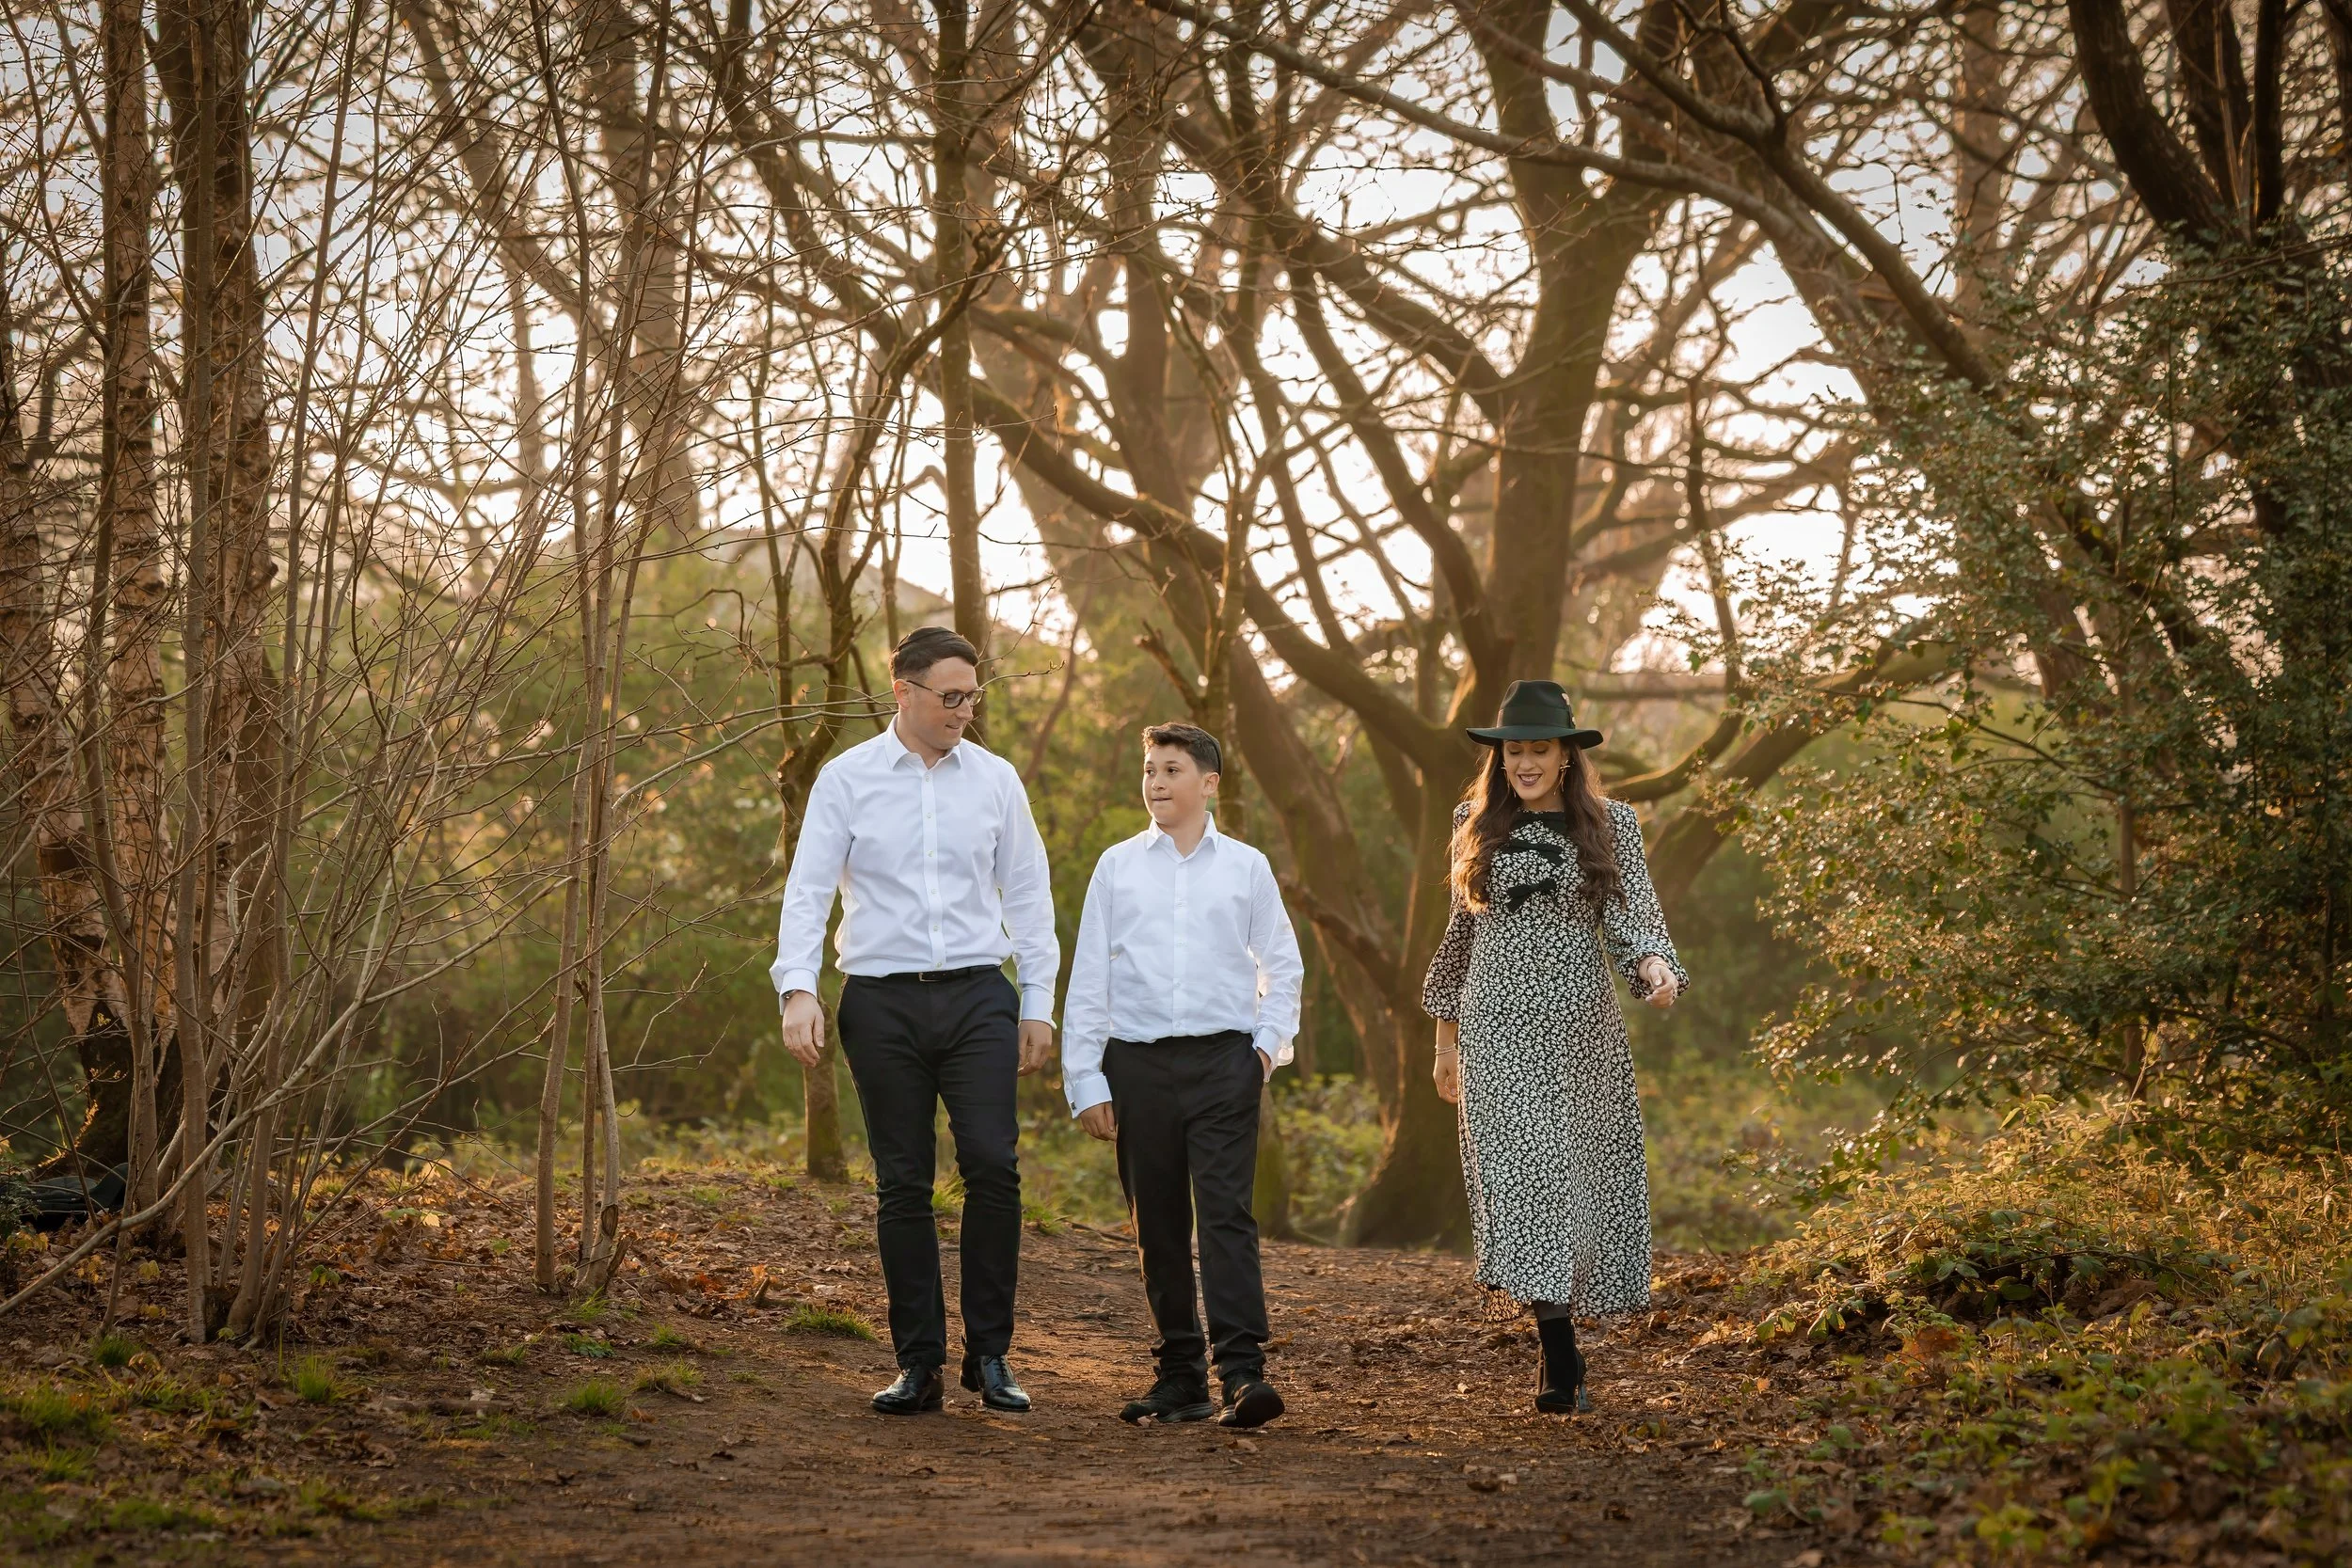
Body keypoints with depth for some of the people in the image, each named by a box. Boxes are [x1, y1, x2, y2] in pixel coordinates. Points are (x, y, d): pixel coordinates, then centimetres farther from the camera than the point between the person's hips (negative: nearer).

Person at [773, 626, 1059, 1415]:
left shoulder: (995, 780, 8)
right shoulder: (846, 779, 2)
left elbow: (1028, 896, 11)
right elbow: (807, 888, -3)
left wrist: (1038, 1003, 8)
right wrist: (797, 988, -16)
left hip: (977, 996, 1)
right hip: (882, 1001, -1)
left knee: (993, 1167, -10)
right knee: (903, 1185, 3)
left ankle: (989, 1354, 1)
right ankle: (918, 1363, 10)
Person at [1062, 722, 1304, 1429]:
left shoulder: (1246, 867, 8)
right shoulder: (1118, 866, 8)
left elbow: (1282, 966, 17)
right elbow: (1088, 978, 8)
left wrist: (1269, 1043, 2)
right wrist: (1084, 1080, 3)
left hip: (1223, 1059, -1)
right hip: (1137, 1060, 2)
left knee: (1227, 1215, -12)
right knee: (1158, 1226, 6)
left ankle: (1242, 1371, -19)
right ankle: (1179, 1377, 13)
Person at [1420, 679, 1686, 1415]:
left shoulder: (1610, 824, 4)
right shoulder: (1476, 823, 9)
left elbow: (1632, 918, -2)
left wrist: (1657, 969, -25)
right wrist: (1446, 1037, 15)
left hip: (1581, 1021, 0)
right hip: (1500, 1022, 0)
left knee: (1578, 1176, 3)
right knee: (1522, 1173, -11)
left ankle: (1560, 1331, 23)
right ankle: (1561, 1361, -13)